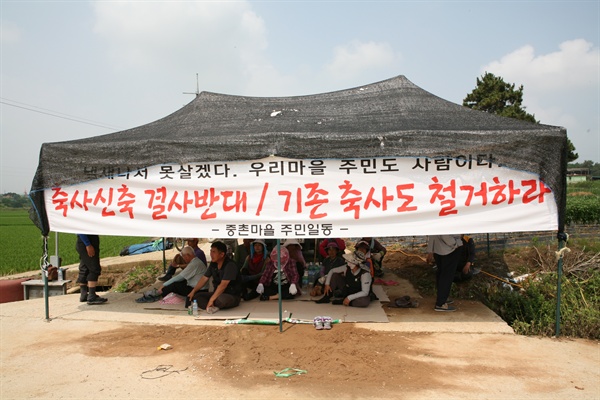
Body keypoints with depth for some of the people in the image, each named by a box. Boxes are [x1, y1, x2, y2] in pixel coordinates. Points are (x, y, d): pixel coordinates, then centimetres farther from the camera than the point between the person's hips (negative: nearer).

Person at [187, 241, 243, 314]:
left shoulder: (230, 265, -21)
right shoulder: (213, 264, 4)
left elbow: (223, 285, -27)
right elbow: (204, 278, 11)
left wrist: (211, 300, -29)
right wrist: (193, 291, 2)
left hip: (233, 296, -8)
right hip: (218, 293, 8)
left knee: (221, 299, -40)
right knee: (196, 295, -6)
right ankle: (212, 307, -28)